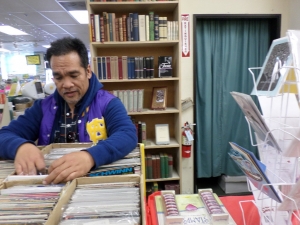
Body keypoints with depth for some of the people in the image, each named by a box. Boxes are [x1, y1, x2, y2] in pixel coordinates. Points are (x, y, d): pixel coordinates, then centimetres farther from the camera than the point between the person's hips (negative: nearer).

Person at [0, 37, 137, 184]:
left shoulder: (108, 103, -4)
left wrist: (90, 156, -38)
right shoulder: (43, 107, 7)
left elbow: (128, 135, -21)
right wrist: (21, 147, -23)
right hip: (49, 185, 4)